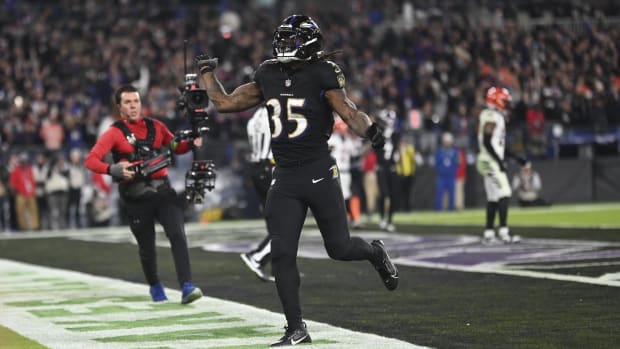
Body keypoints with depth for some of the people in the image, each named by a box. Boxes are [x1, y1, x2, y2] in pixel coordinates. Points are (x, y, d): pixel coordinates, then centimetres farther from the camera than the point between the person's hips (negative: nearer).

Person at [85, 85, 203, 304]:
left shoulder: (155, 127, 10)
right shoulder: (115, 133, -2)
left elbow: (176, 147, 22)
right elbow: (91, 160, -12)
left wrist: (191, 143, 0)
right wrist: (112, 169, -30)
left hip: (162, 191, 2)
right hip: (136, 198, -2)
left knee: (177, 236, -17)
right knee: (146, 246, 10)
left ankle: (186, 287, -22)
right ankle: (155, 286, 35)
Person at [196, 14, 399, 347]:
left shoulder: (321, 76, -8)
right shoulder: (268, 77, 8)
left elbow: (349, 112, -16)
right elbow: (226, 103, 18)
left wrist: (368, 130, -35)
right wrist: (207, 71, 19)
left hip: (319, 174, -5)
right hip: (284, 179, 5)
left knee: (339, 248, 3)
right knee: (282, 254, -2)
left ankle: (375, 253, 39)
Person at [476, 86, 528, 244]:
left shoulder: (496, 117, 18)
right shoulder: (492, 117, -14)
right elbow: (487, 143, -21)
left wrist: (516, 157, 22)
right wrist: (499, 162, -20)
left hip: (493, 162, 10)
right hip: (491, 162, -10)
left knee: (493, 198, 10)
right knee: (504, 194, -14)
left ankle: (488, 233, 11)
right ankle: (503, 231, -18)